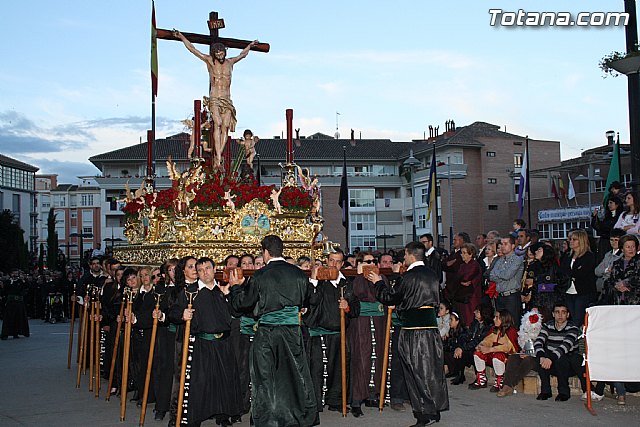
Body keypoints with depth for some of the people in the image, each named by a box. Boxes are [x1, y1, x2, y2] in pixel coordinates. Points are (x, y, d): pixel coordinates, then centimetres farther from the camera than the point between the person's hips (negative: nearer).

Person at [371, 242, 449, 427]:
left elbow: (390, 297, -7)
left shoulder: (409, 277, -13)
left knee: (418, 372, -2)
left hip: (414, 330, -7)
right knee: (432, 369, 12)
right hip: (431, 325, 7)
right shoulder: (432, 274, 10)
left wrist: (378, 282, 10)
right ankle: (435, 410, 20)